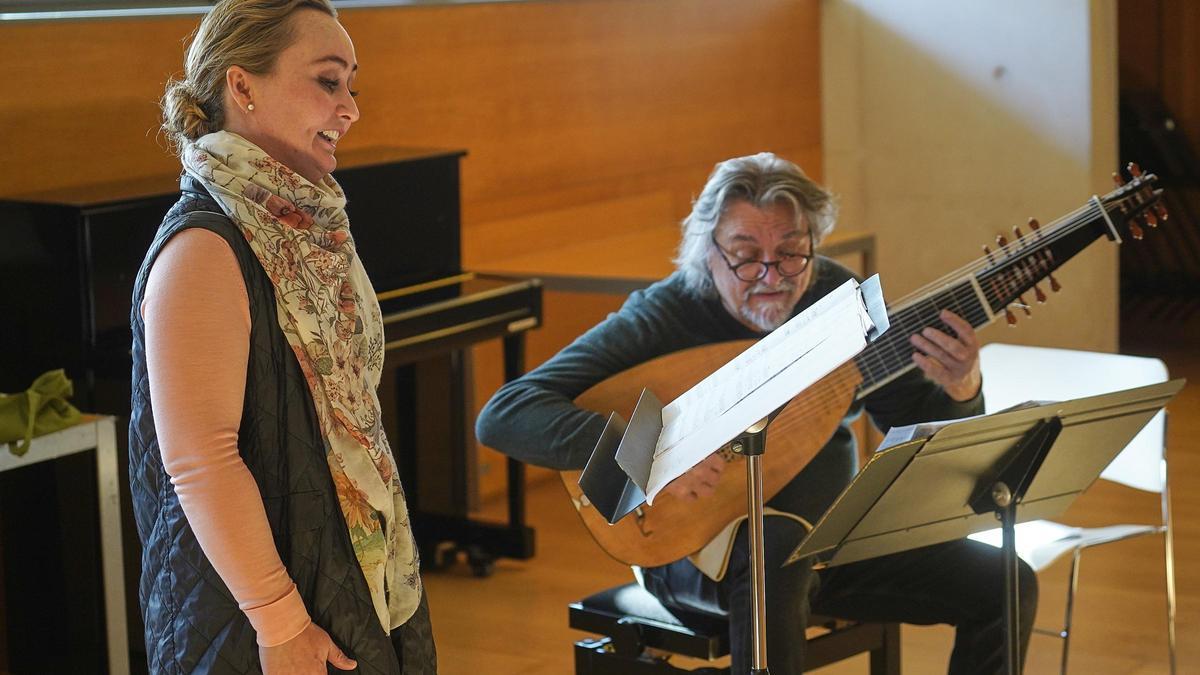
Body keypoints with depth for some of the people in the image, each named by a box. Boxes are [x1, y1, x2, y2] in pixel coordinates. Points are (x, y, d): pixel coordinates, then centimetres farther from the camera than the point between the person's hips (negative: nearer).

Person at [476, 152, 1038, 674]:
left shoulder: (839, 297, -6)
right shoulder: (659, 320, -19)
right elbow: (501, 417, -26)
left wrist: (960, 391, -24)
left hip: (831, 535, 5)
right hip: (699, 547, -5)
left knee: (1006, 586, -7)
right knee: (783, 545, -39)